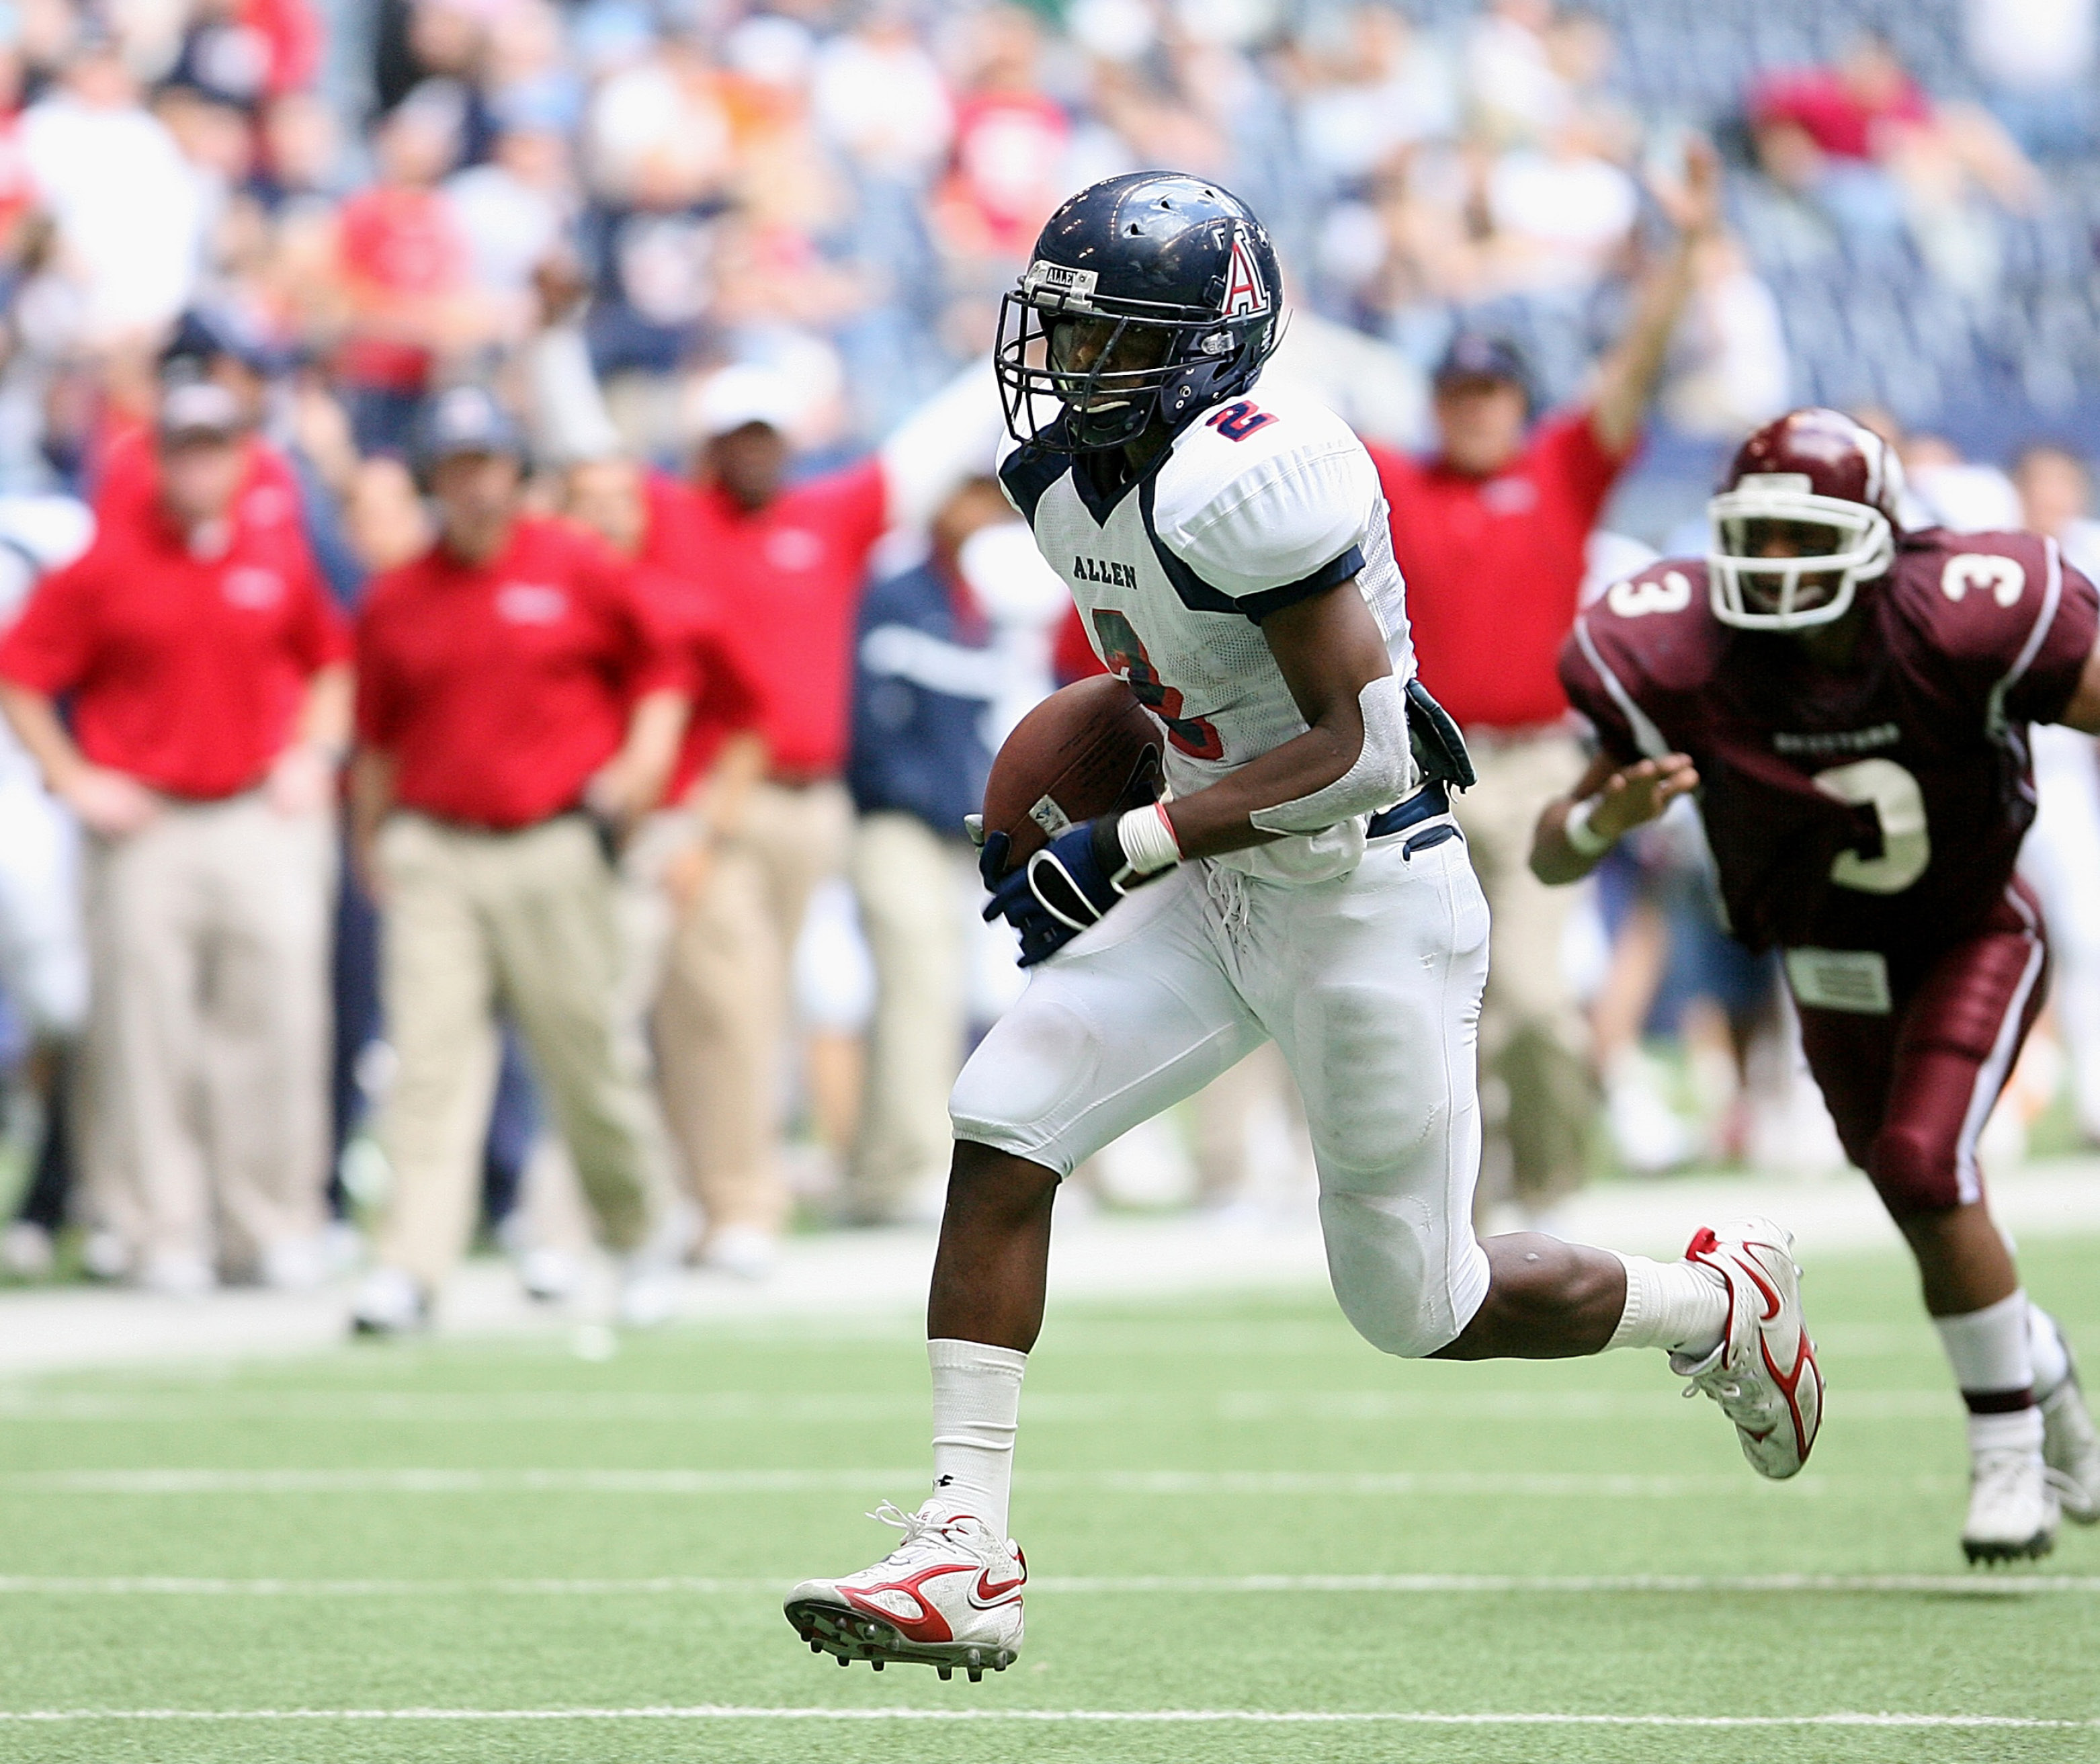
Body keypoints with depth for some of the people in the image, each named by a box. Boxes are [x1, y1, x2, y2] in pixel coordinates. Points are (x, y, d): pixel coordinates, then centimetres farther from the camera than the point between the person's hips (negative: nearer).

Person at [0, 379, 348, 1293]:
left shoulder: (279, 557, 7)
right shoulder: (106, 566, -2)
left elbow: (330, 660, 22)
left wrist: (314, 754, 8)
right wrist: (74, 780, -3)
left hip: (264, 820, 2)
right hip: (144, 827, -2)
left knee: (278, 1025, -1)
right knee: (145, 1036, -2)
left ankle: (274, 1226, 7)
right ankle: (159, 1233, 4)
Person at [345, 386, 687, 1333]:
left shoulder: (581, 571, 3)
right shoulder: (394, 600, 9)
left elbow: (660, 674, 11)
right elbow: (377, 738, 17)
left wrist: (642, 762, -4)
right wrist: (370, 846, 11)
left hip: (554, 850, -1)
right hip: (431, 855, 1)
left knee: (591, 1058, 2)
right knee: (429, 1062, -9)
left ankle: (638, 1244, 20)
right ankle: (410, 1266, -14)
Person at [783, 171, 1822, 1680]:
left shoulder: (1250, 478, -25)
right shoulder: (1064, 475, 3)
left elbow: (1359, 748, -26)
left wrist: (1133, 846, -27)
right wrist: (1044, 830, 13)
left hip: (1370, 895, -8)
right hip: (1219, 888, 8)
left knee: (1419, 1307, 3)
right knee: (1001, 1127, -9)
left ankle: (1719, 1306, 31)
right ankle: (965, 1553, -9)